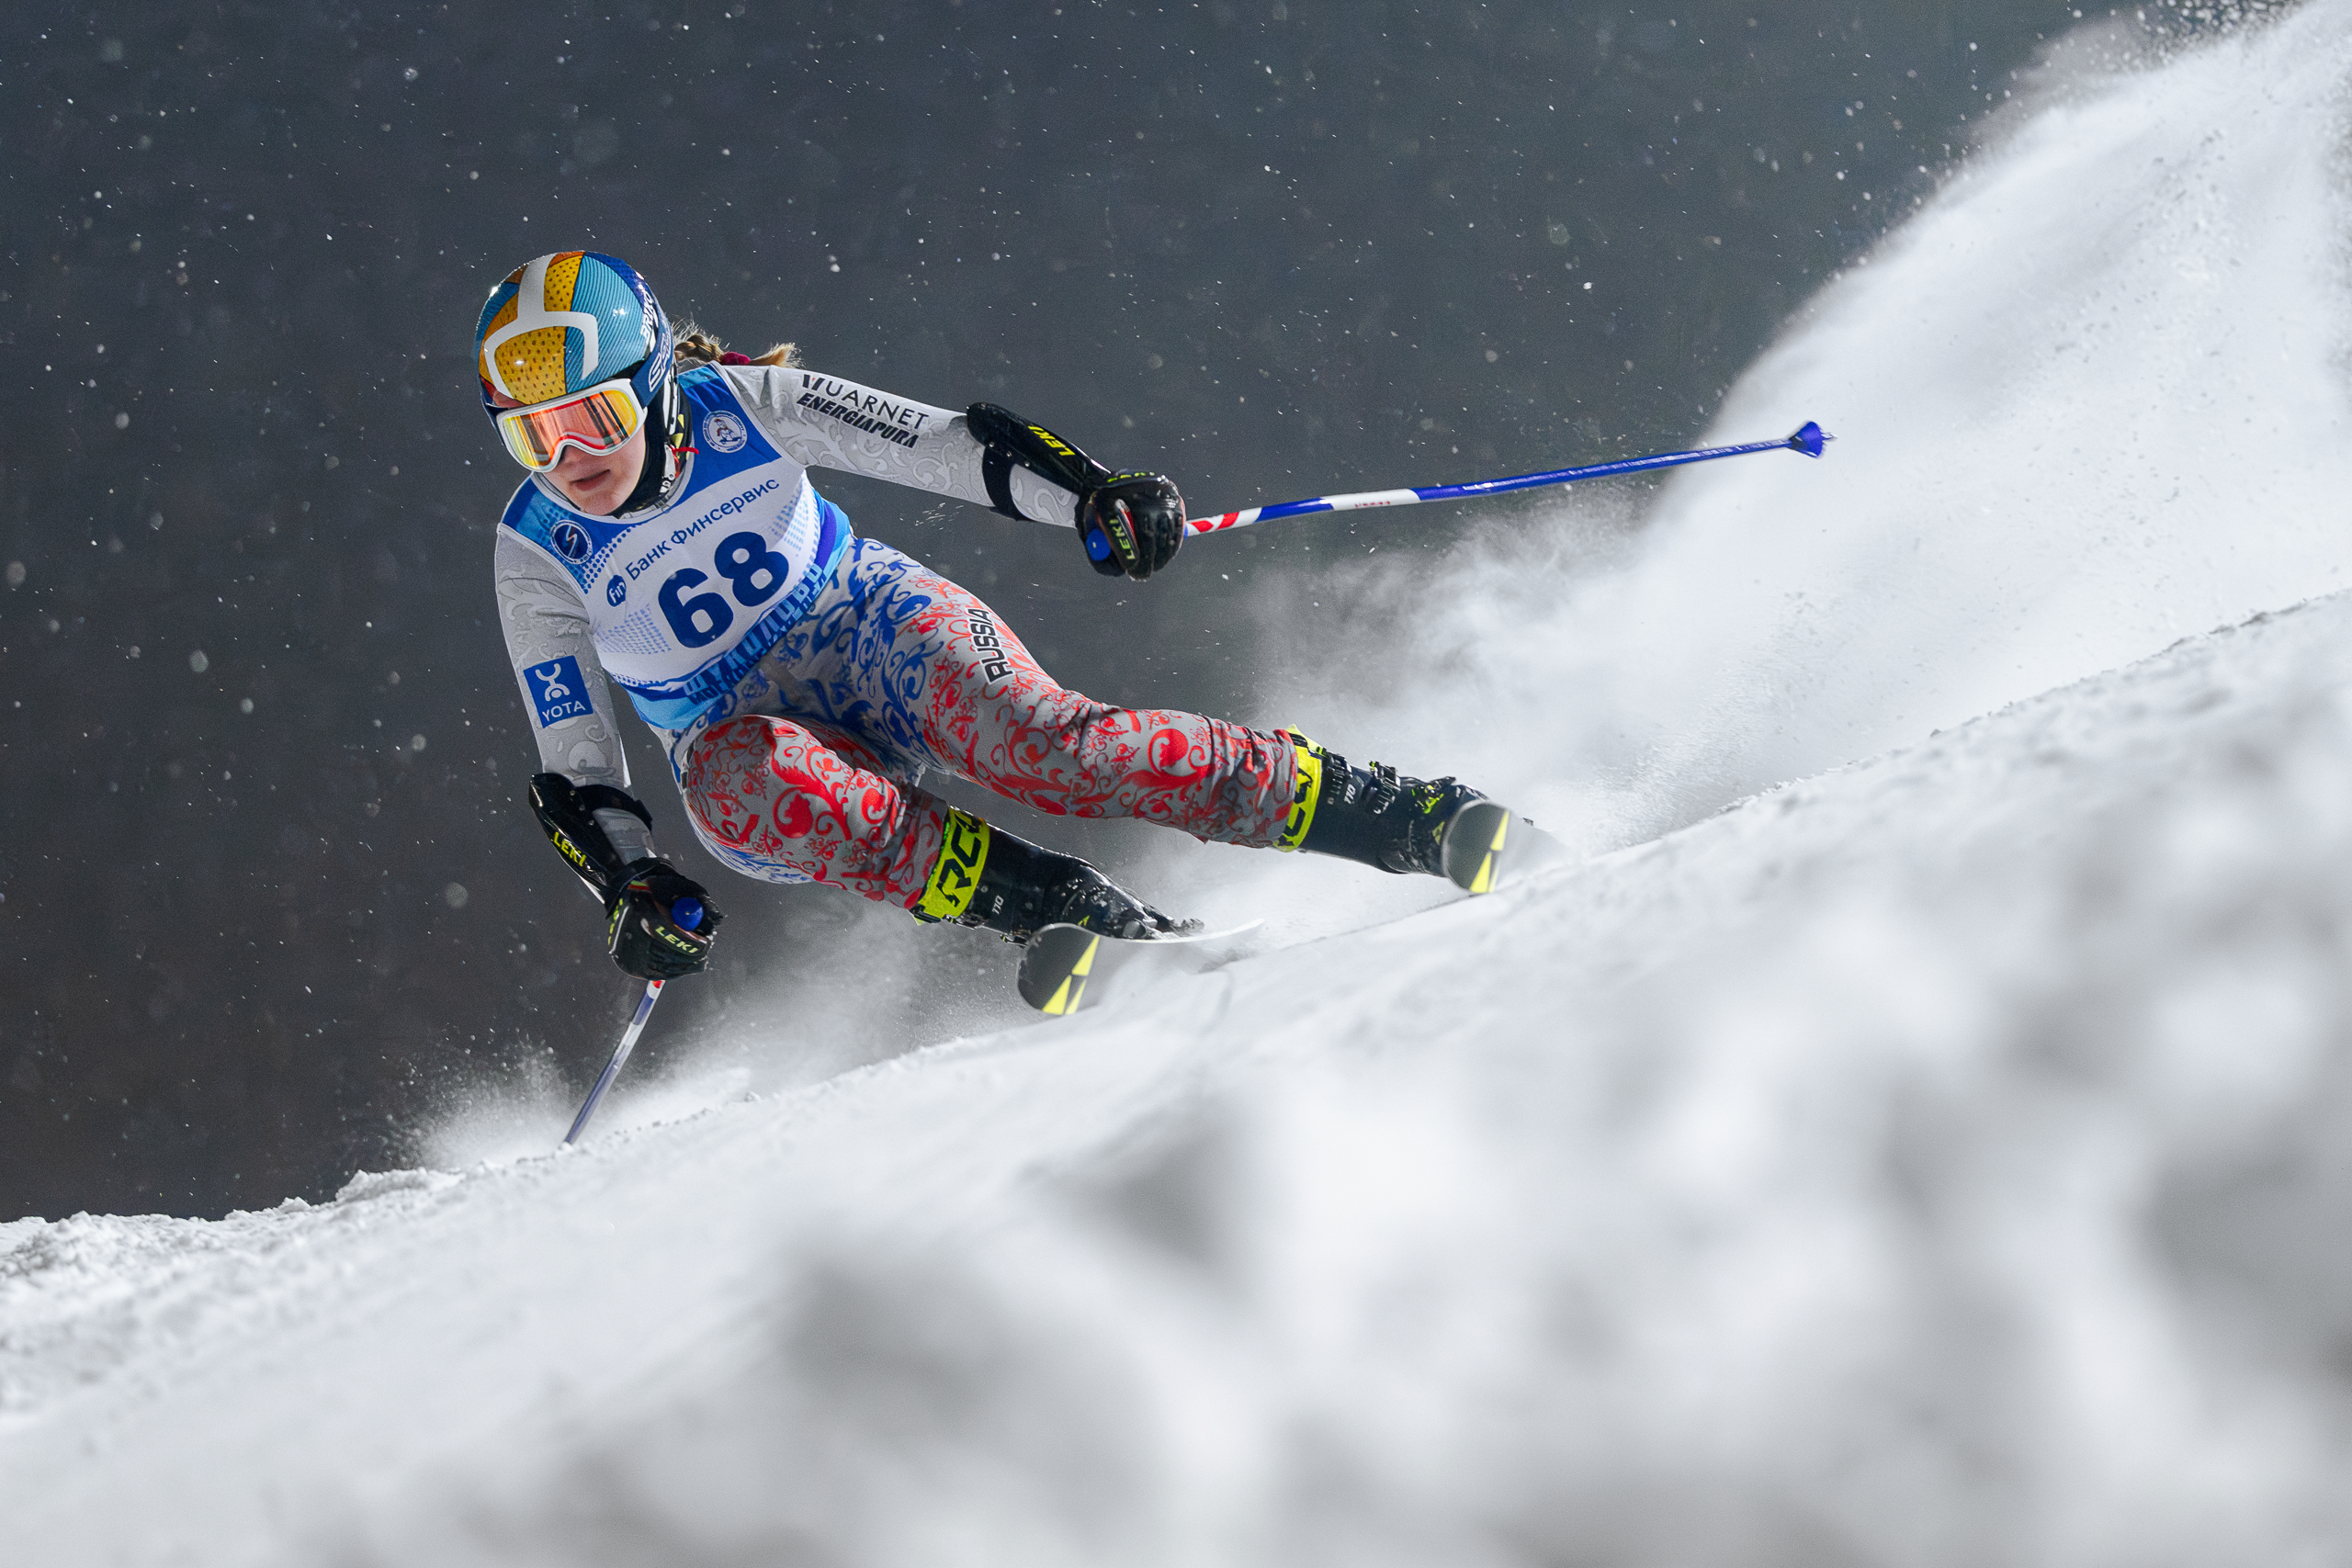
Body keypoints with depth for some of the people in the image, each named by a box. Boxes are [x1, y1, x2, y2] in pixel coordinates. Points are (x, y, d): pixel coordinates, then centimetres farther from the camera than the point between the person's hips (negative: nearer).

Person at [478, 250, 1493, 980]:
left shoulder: (741, 406, -12)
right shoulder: (536, 557, -9)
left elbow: (940, 442, -10)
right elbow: (574, 777, -4)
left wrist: (1089, 493, -23)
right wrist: (632, 888, -20)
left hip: (878, 630, -1)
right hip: (745, 733, 1)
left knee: (1032, 740, -33)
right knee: (732, 776, -38)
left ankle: (1394, 816, -30)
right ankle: (1052, 904, -36)